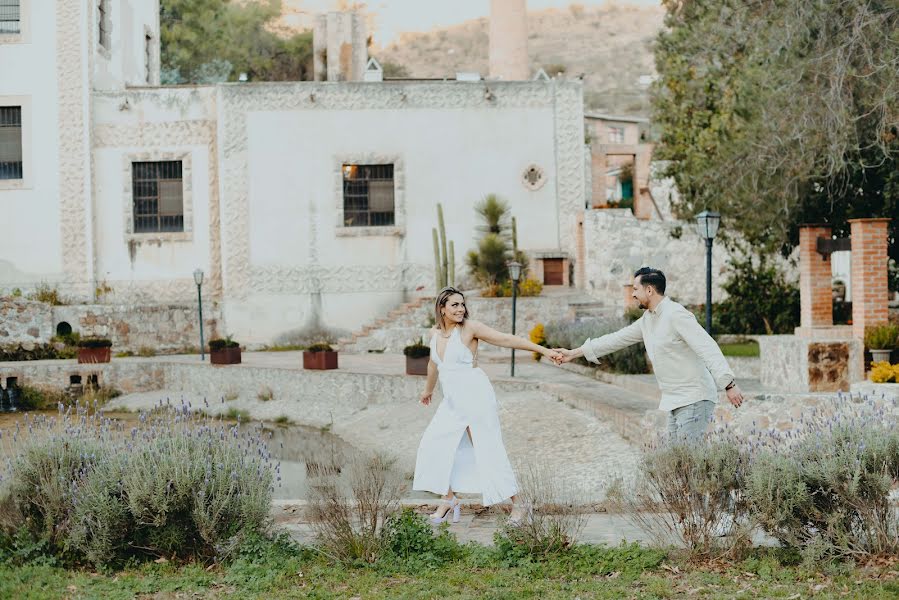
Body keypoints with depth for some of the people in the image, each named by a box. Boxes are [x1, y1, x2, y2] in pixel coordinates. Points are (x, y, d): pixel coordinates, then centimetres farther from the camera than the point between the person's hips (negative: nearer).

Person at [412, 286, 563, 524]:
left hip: (476, 397, -7)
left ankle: (516, 504, 4)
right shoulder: (435, 333, 7)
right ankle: (449, 500, 16)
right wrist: (428, 390, 41)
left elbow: (507, 339, -16)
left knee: (489, 451, -6)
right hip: (452, 402, 7)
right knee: (435, 445, 3)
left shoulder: (470, 328, -12)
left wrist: (544, 350, -22)